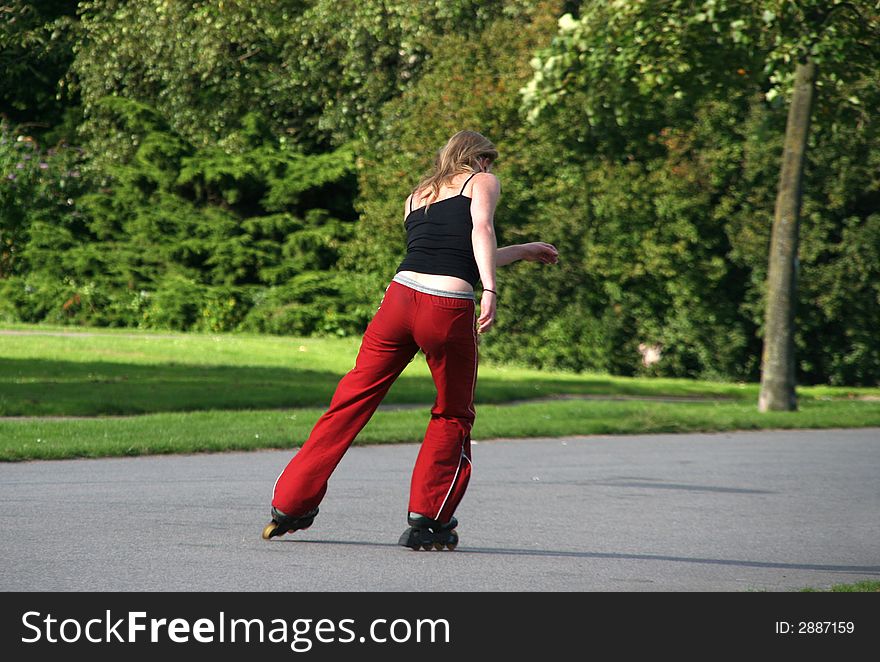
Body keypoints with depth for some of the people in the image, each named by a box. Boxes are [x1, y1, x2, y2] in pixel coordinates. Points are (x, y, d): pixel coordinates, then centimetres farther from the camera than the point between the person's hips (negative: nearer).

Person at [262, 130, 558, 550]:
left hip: (400, 295, 5)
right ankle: (427, 521, 13)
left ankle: (291, 505, 16)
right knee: (452, 417, 15)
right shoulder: (483, 180, 13)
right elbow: (481, 230, -7)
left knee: (351, 401, 13)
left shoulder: (415, 197, 28)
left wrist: (522, 251, 41)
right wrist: (489, 291, -16)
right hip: (449, 310, -5)